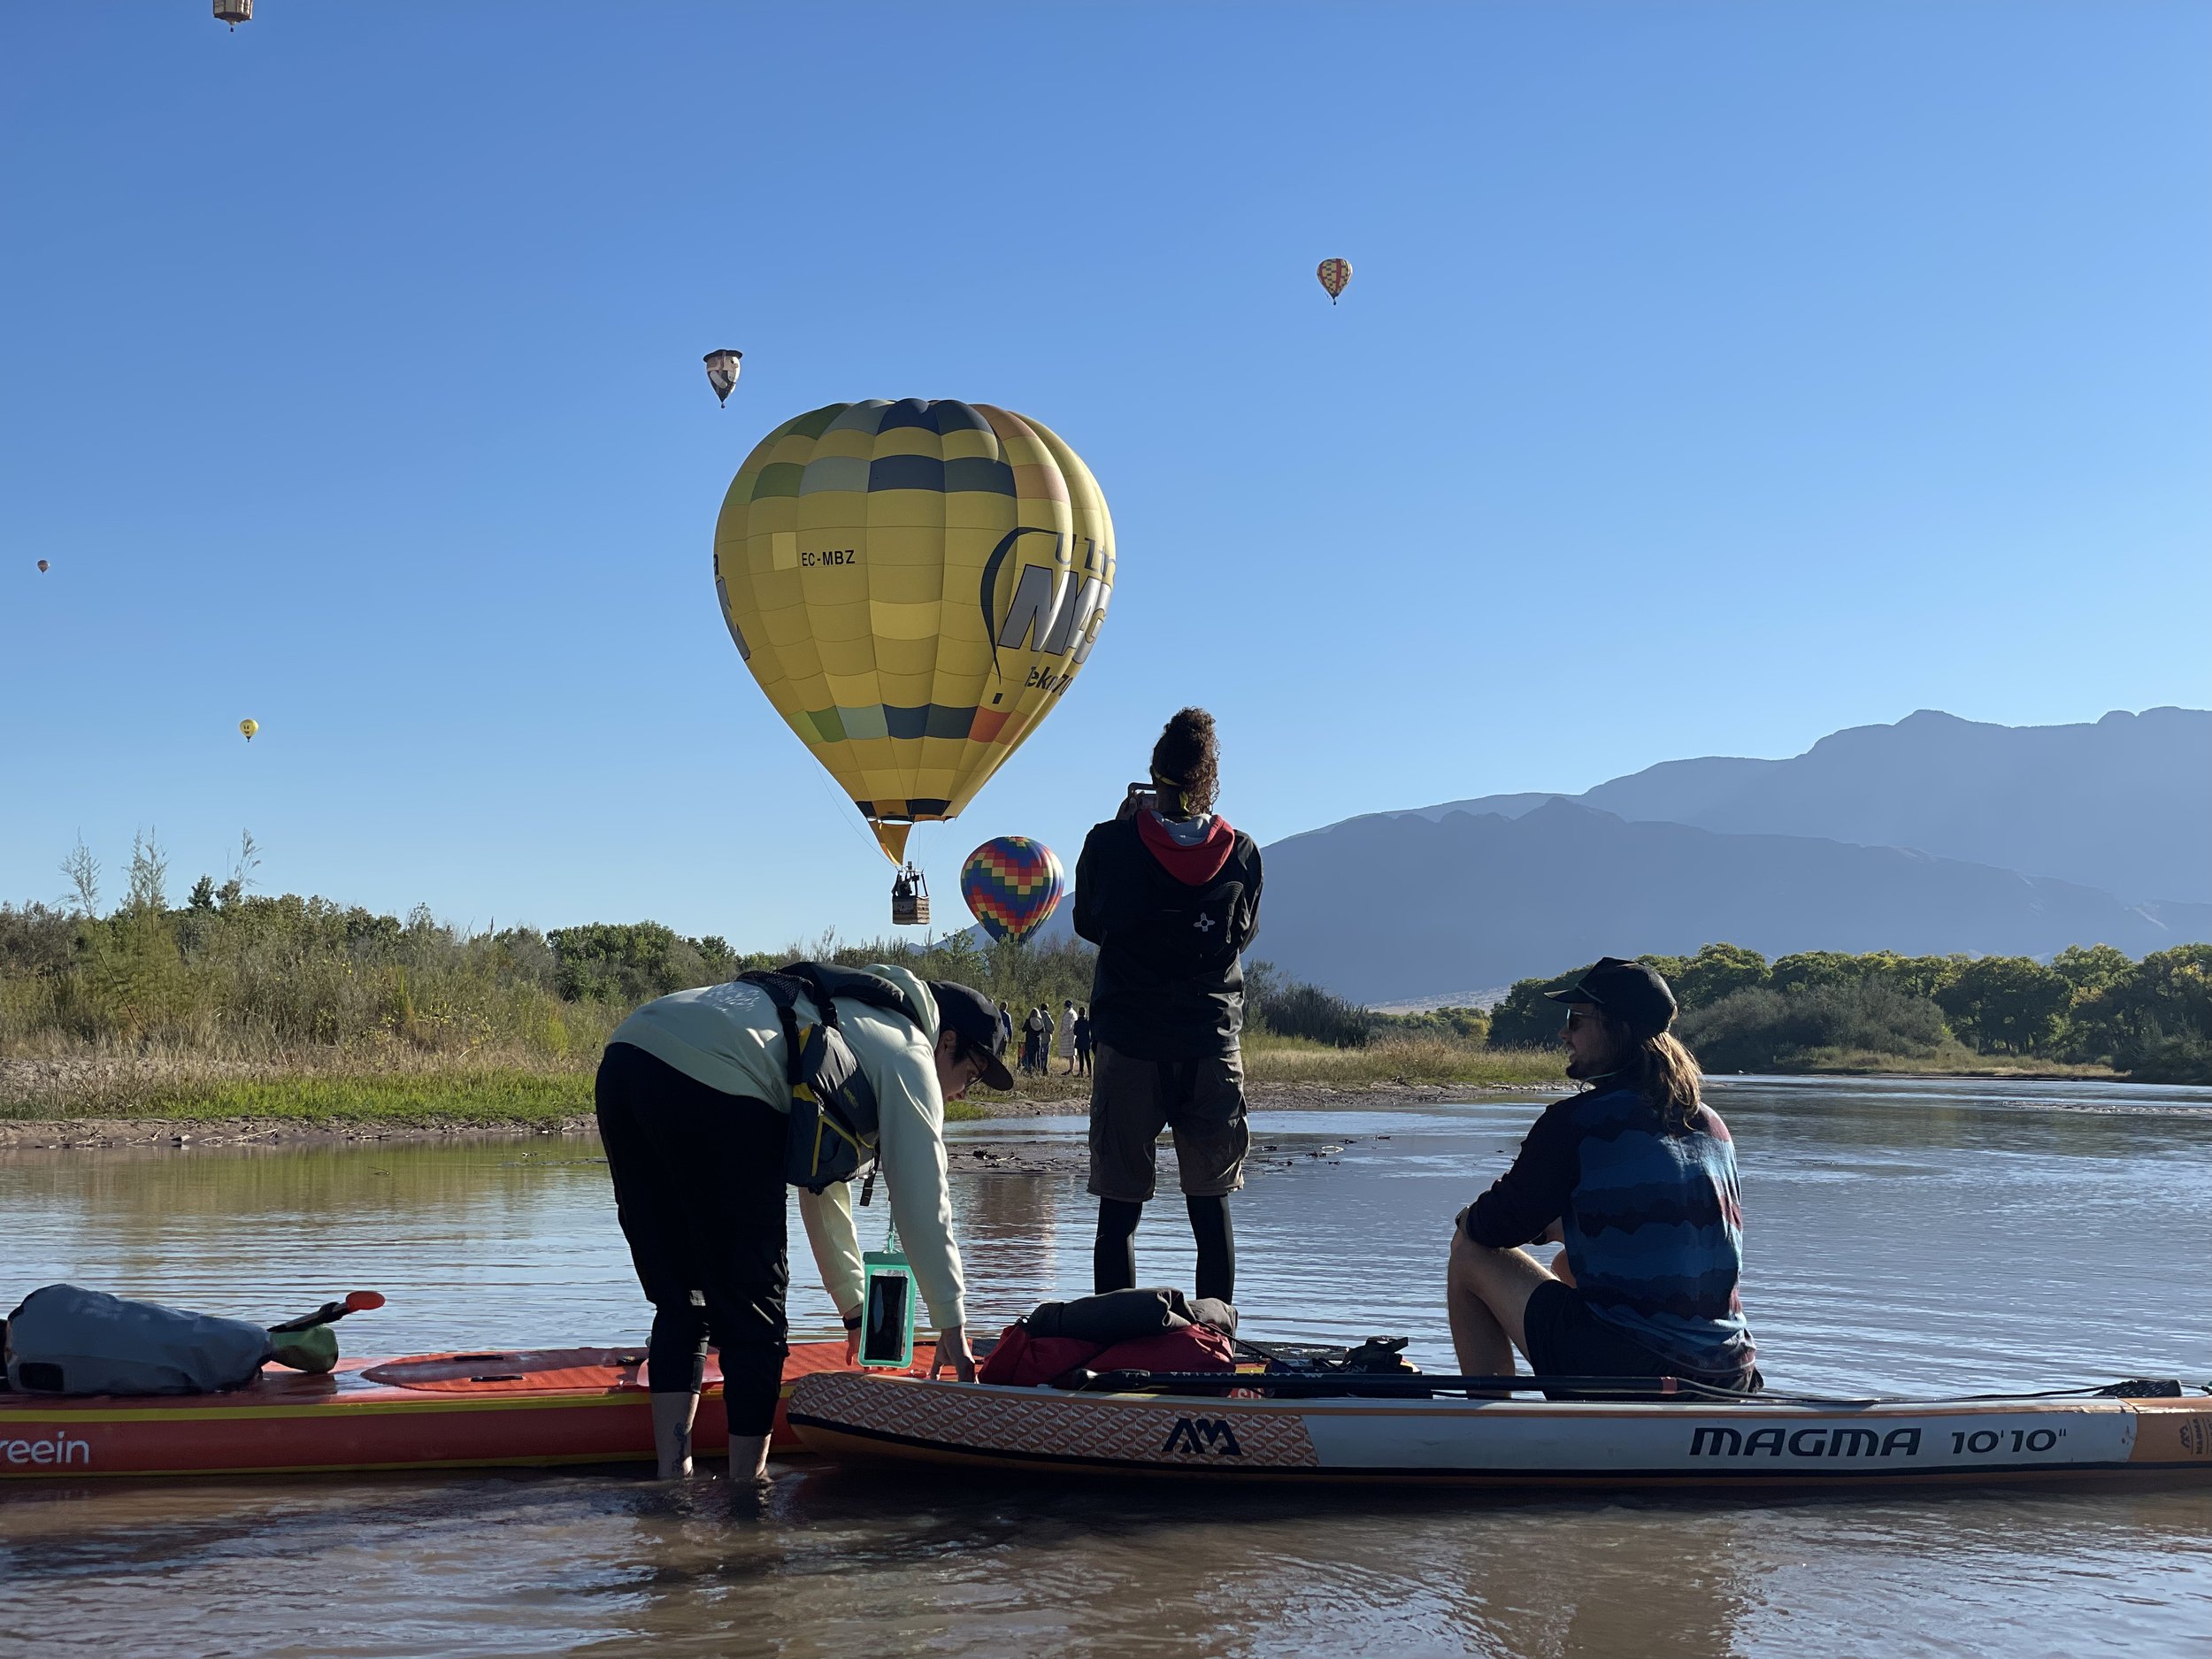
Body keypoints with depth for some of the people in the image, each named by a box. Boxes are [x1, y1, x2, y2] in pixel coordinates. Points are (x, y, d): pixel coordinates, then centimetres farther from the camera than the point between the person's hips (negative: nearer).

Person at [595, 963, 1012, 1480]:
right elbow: (923, 1206, 10)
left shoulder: (849, 1020, 39)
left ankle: (671, 1488, 15)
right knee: (754, 1313, 4)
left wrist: (854, 1308, 48)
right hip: (709, 1088, -9)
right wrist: (953, 1330, 19)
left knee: (680, 1302, 16)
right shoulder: (907, 1054, 13)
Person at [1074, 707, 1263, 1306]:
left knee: (1119, 1213, 3)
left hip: (1128, 1051, -1)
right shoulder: (1241, 853, -3)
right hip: (1214, 1048, 2)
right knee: (1211, 1213, 10)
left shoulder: (1110, 844, -7)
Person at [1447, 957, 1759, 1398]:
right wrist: (1558, 1221, 30)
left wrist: (1470, 1219, 22)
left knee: (1470, 1254, 11)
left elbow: (1497, 1227, -1)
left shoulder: (1574, 1122, -10)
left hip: (1619, 1367, -7)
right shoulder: (1712, 1125, 10)